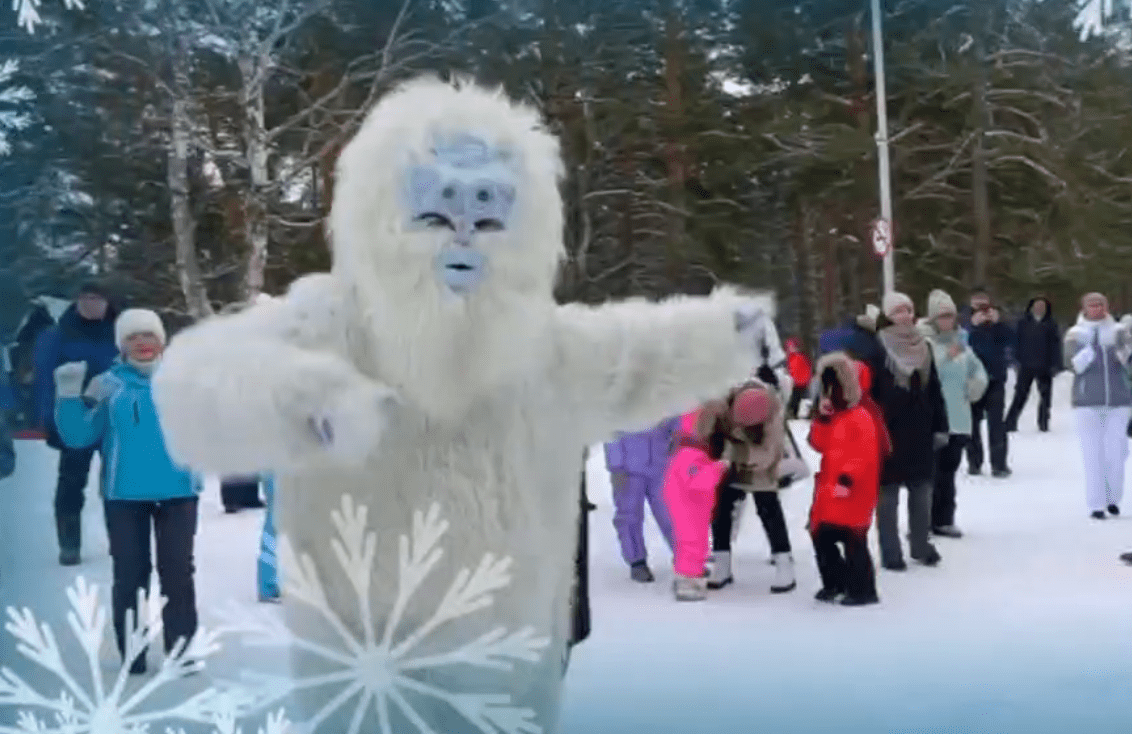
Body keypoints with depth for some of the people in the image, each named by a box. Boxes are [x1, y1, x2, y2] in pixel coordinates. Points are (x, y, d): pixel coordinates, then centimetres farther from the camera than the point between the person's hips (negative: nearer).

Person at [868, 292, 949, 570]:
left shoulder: (923, 347, 9)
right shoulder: (877, 349, -8)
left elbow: (934, 391, 12)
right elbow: (867, 393, -10)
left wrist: (940, 427, 8)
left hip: (920, 432, 5)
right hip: (888, 432, -5)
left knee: (922, 494, 14)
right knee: (888, 496, 3)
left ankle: (921, 544, 28)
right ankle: (890, 552, 11)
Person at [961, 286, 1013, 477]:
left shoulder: (998, 323, 8)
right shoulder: (966, 322, 4)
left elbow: (1010, 339, -8)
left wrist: (998, 323, -21)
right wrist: (973, 325, -25)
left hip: (995, 378, 0)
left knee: (997, 422, -8)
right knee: (973, 421, 5)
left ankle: (999, 463, -6)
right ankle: (974, 461, 14)